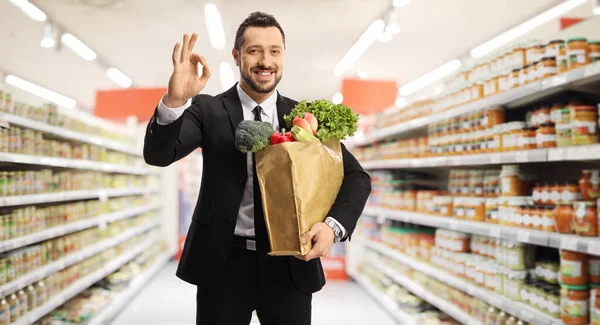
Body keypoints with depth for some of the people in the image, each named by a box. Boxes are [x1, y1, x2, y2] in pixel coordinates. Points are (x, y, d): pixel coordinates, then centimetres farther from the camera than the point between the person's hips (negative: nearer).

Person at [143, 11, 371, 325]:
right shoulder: (209, 110, -1)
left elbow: (356, 177, 2)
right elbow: (158, 154, -14)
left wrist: (333, 225, -17)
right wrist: (174, 101, -33)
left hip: (289, 265, 2)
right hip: (224, 263, -1)